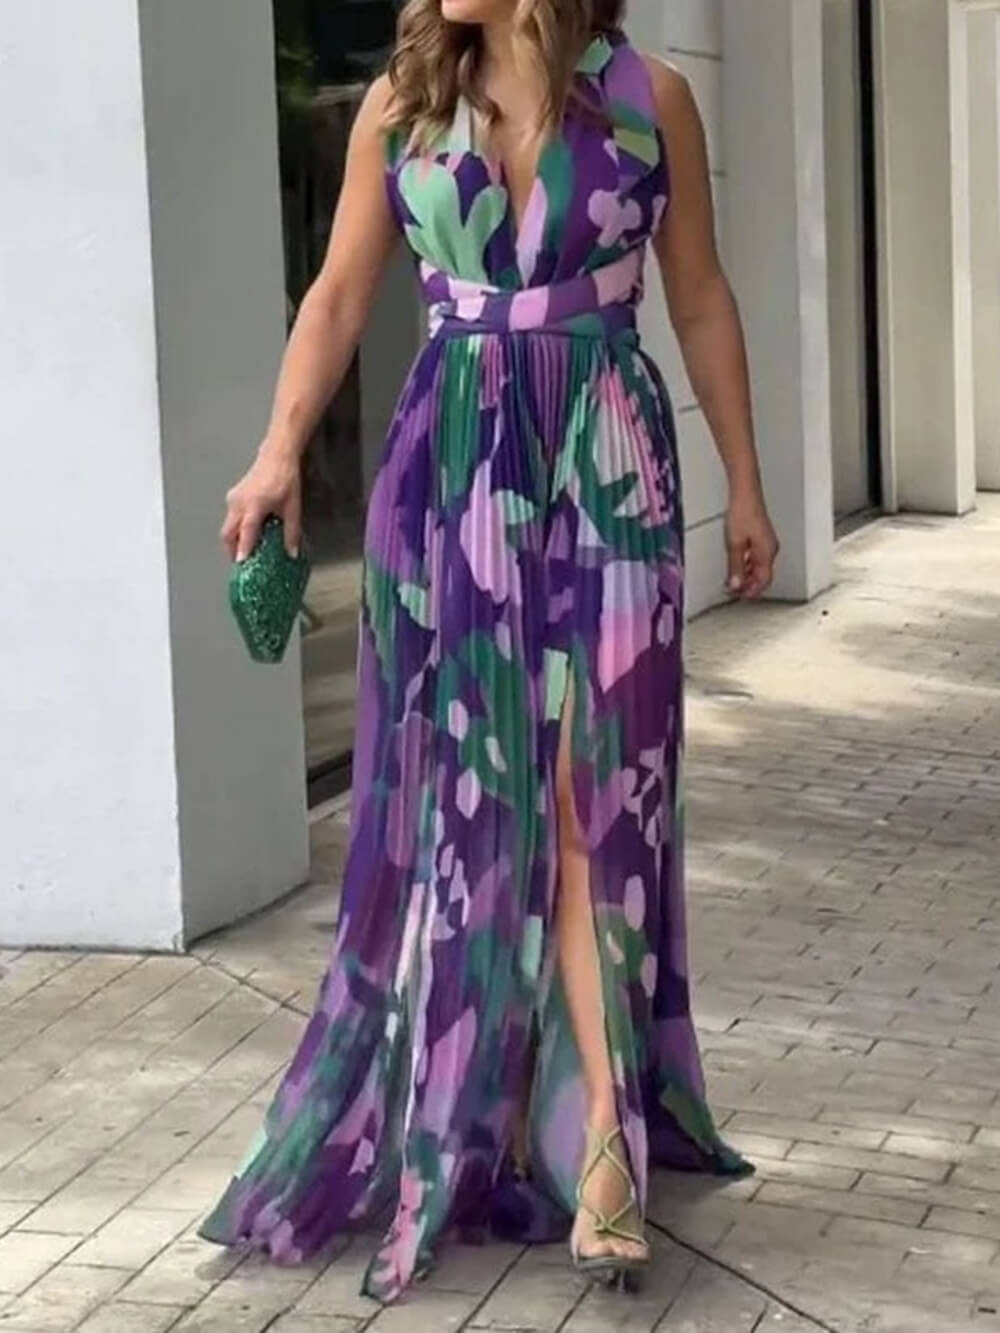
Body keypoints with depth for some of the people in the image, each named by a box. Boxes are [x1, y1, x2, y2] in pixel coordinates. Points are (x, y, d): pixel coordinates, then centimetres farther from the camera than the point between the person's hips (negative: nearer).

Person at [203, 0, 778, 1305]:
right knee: (463, 787, 3)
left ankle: (600, 1130, -5)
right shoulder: (400, 105, 5)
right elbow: (340, 295, 5)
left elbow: (701, 299, 7)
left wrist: (745, 481, 9)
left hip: (607, 465, -2)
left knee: (588, 787, -7)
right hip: (451, 467, 2)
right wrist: (280, 451, -7)